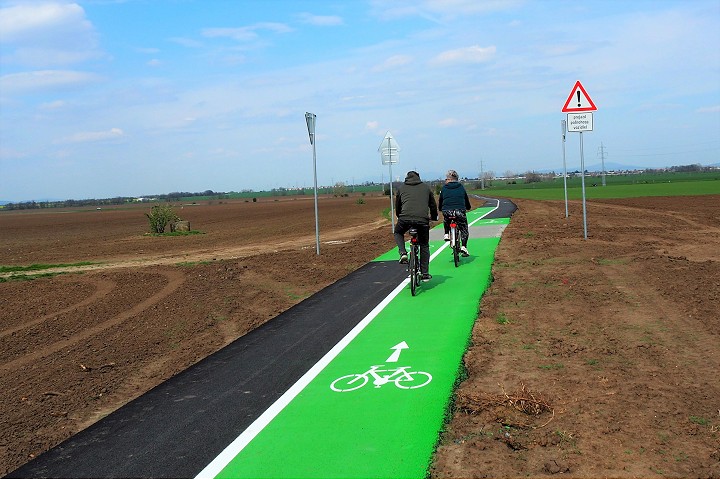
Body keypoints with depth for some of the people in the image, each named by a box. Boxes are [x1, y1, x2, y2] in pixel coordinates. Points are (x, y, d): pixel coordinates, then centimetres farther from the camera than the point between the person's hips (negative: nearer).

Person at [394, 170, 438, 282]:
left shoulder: (401, 188, 21)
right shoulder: (426, 187, 21)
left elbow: (397, 207, 28)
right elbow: (433, 205, 25)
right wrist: (434, 217, 42)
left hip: (405, 218, 0)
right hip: (423, 219, 0)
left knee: (398, 233, 32)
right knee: (424, 246, 17)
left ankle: (403, 253, 7)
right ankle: (425, 274, 15)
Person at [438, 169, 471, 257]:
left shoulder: (444, 188, 13)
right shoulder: (461, 187, 15)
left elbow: (441, 200, 18)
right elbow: (466, 199, 25)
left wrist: (441, 209, 37)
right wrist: (468, 207, 44)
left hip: (447, 211, 1)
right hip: (460, 211, 0)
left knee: (446, 221, 37)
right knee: (464, 230, 12)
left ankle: (446, 234, 24)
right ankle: (463, 247, -1)